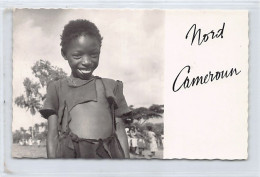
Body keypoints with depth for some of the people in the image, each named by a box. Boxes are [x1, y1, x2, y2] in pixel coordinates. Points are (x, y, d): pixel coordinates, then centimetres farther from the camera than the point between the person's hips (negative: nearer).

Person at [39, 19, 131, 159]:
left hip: (108, 153, 1)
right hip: (70, 153, -1)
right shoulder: (58, 88, 16)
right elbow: (52, 134, 10)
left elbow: (120, 131, 15)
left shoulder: (111, 86, 19)